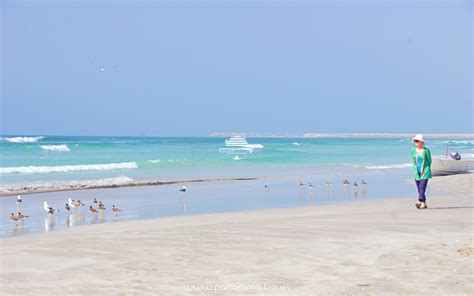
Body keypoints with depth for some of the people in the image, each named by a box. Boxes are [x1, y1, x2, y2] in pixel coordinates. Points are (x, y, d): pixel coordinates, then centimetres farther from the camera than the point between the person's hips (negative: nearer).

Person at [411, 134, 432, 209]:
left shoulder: (426, 150, -9)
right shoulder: (413, 150, 1)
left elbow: (429, 161, 3)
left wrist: (426, 169, 5)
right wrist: (415, 168, 11)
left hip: (425, 172, -5)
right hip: (417, 172, 5)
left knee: (422, 187, -16)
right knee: (419, 189, 7)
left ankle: (421, 202, -25)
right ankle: (424, 204, 16)